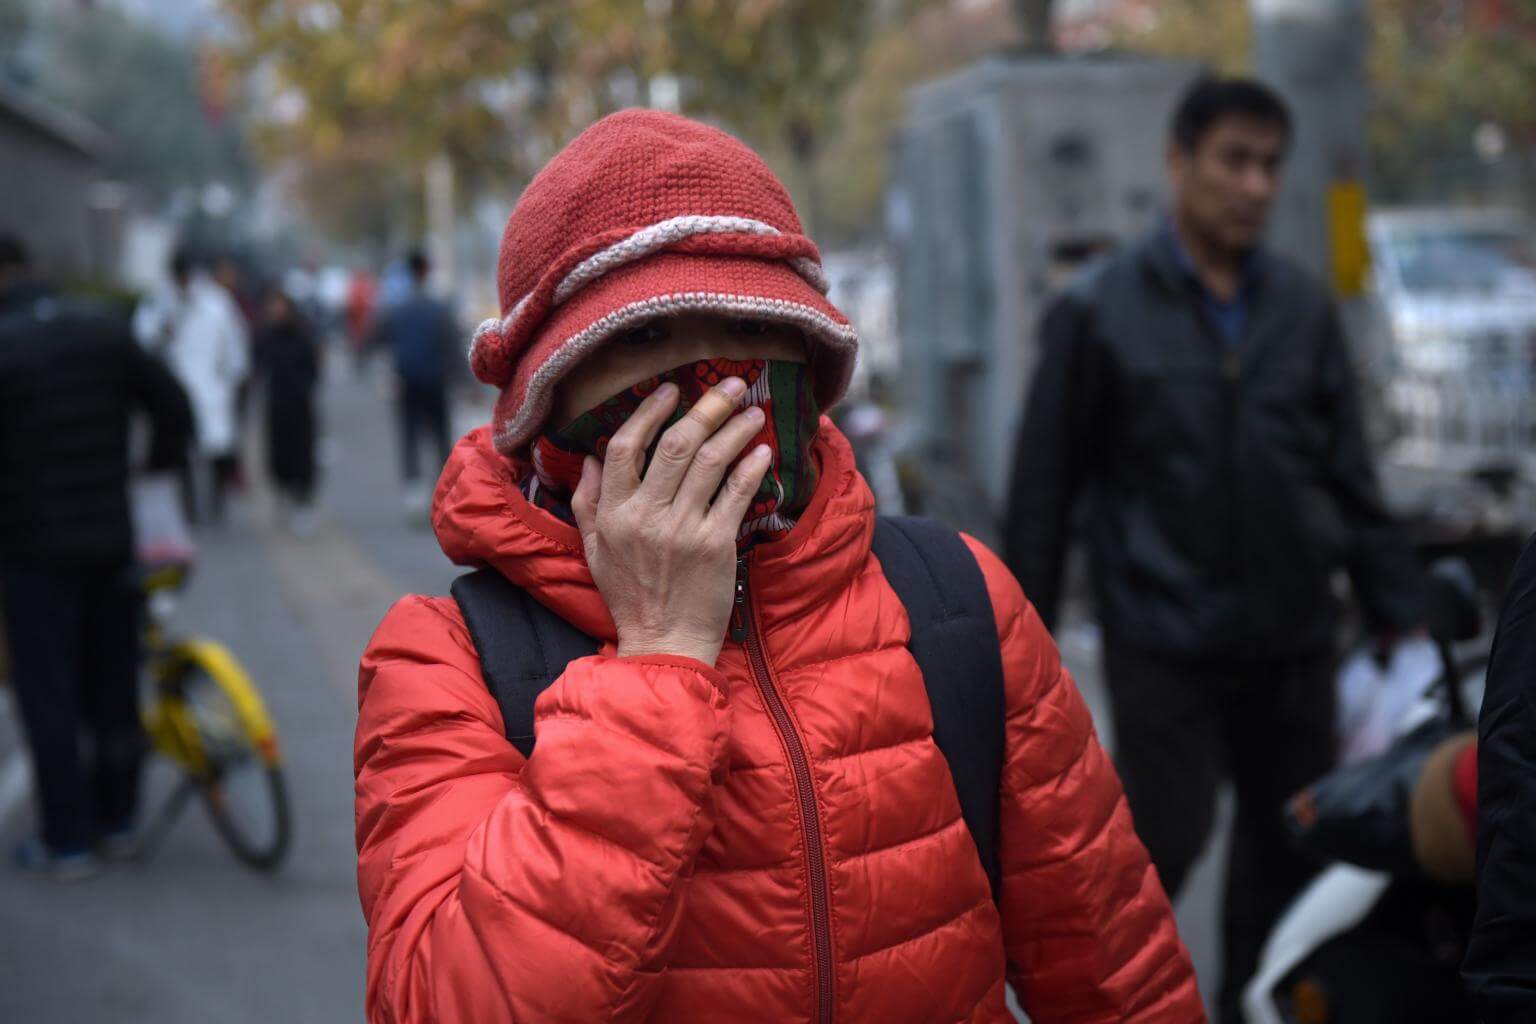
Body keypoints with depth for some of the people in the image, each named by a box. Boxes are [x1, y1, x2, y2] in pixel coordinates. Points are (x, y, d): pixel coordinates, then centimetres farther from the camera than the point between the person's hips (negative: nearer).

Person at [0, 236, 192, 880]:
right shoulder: (103, 330, 1)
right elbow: (173, 408, 4)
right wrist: (156, 472, 17)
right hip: (112, 542, 5)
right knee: (113, 685, 16)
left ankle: (68, 842, 10)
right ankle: (116, 820, 27)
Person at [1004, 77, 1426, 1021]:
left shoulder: (1305, 307, 9)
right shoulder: (1099, 312, -2)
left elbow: (1353, 478, 13)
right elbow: (1044, 486, 0)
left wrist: (1402, 615, 10)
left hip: (1293, 641, 4)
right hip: (1165, 646, -4)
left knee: (1289, 845, 9)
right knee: (1166, 838, -6)